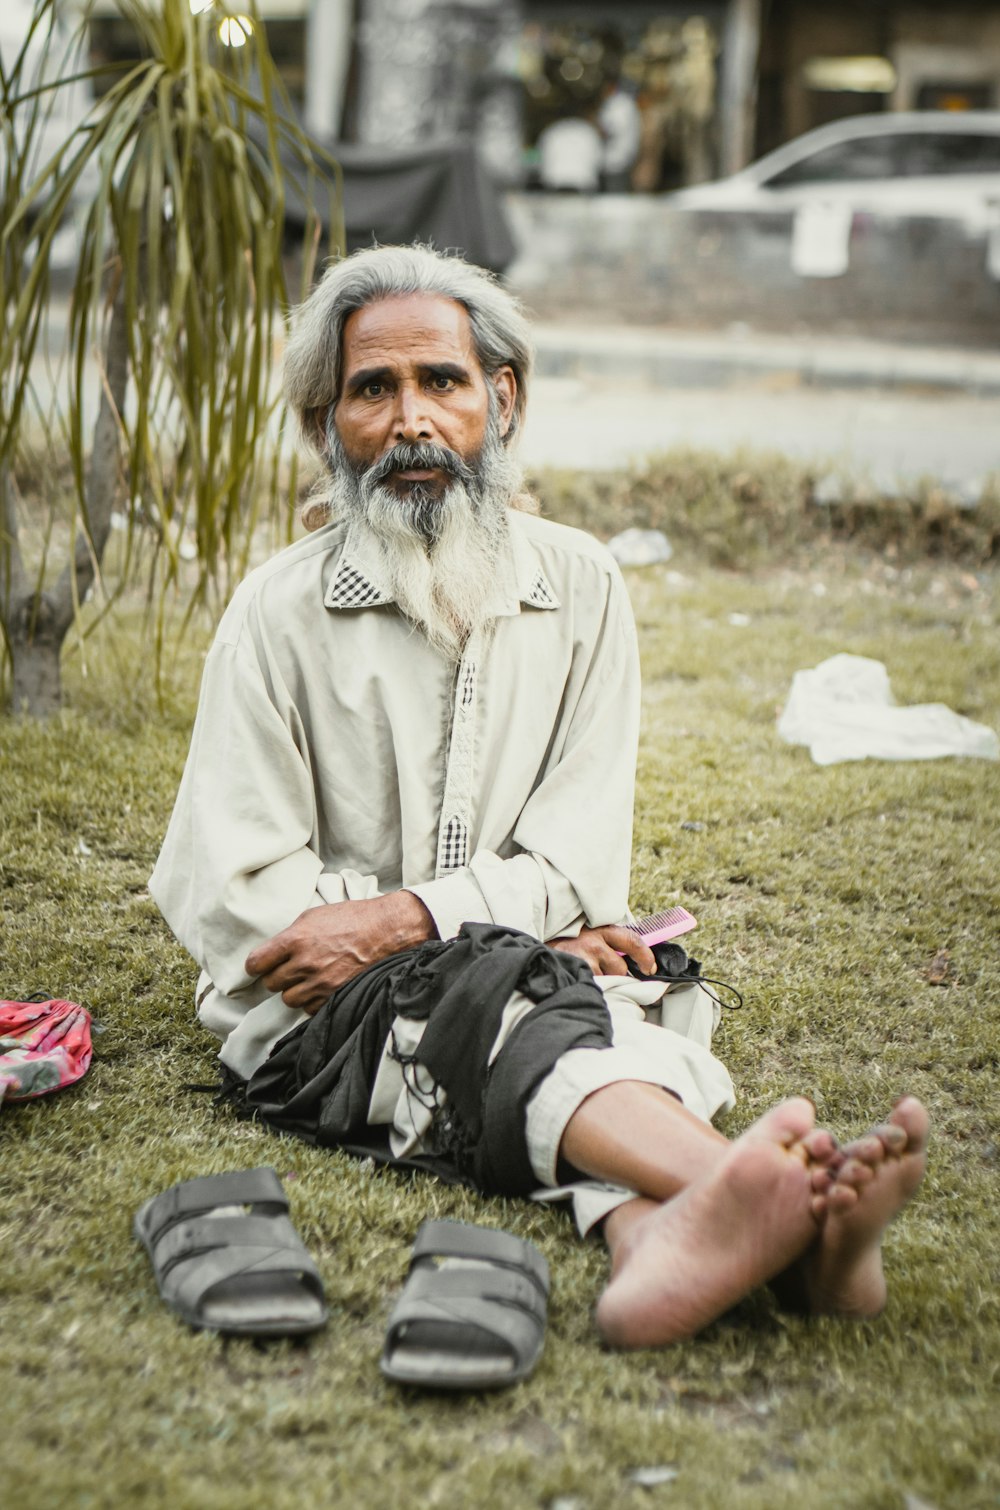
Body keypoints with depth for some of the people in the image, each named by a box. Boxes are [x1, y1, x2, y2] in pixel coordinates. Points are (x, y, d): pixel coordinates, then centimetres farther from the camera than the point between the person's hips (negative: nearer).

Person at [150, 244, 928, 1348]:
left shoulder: (579, 586, 7)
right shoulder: (279, 612, 0)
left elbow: (582, 862, 2)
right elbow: (224, 890, -7)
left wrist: (408, 915, -17)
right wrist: (531, 934, -13)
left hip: (542, 968, 3)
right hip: (321, 1009, -2)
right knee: (504, 997, -35)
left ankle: (658, 1238, -64)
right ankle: (746, 1188, -61)